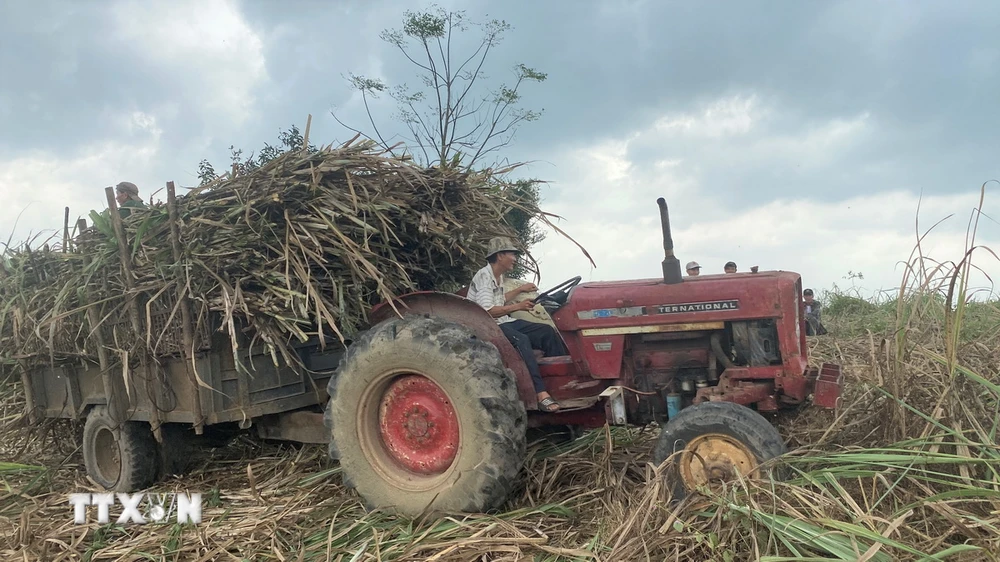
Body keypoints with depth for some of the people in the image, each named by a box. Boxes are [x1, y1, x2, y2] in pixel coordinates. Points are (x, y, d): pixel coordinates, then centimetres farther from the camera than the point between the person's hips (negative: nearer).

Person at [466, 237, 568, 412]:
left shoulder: (498, 277, 16)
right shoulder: (484, 276, -14)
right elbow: (487, 311, -23)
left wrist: (520, 290, 32)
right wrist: (517, 306, -21)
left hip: (503, 322, 10)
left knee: (546, 331, -6)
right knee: (520, 339, -36)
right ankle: (541, 394, -41)